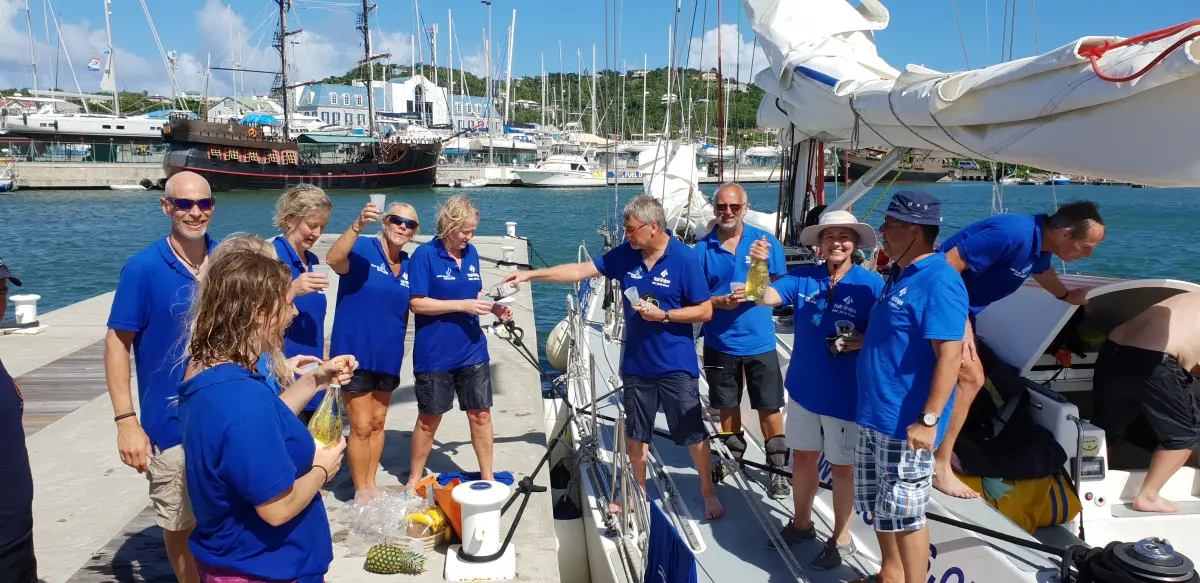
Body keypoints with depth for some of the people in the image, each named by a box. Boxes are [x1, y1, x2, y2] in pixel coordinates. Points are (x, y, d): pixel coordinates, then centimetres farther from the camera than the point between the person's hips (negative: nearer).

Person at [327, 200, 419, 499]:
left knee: (378, 423, 17)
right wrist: (358, 224, -49)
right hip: (356, 352, -6)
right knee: (361, 426, 1)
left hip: (388, 356, 6)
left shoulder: (408, 265, 5)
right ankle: (361, 492, 17)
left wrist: (400, 344, 12)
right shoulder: (363, 249, -13)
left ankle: (370, 485, 32)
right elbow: (333, 259, -36)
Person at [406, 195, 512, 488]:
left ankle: (487, 476, 23)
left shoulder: (471, 253, 5)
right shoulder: (425, 255, -12)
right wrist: (463, 305, -21)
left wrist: (494, 308, -4)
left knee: (481, 413, 8)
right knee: (429, 418, 9)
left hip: (472, 351, 5)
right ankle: (414, 480, 28)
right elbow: (417, 303, -16)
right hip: (435, 353, -4)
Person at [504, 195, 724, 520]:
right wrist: (530, 275, -1)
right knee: (635, 433, 16)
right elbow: (580, 271, 2)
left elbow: (705, 311, -11)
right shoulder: (625, 255, -1)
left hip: (676, 367, -5)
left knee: (693, 434, 6)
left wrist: (663, 315, -21)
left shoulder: (685, 258, -14)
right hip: (636, 364, 5)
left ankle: (708, 492, 27)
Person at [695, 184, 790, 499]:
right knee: (727, 405, 17)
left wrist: (762, 265, -26)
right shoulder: (703, 248, -4)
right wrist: (719, 302, -20)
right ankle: (732, 457, 37)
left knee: (769, 407, 6)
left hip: (759, 340, -1)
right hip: (720, 342, 1)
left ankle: (778, 468, 21)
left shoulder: (766, 241, -4)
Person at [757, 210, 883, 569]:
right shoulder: (802, 278, -3)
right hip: (804, 389, 4)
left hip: (845, 394, -4)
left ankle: (841, 538, 31)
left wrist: (861, 342, -27)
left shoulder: (871, 283, -12)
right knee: (802, 458, 19)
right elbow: (764, 297, -17)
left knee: (841, 466, 11)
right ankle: (801, 524, 41)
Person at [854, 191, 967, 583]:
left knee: (903, 513, 3)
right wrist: (857, 342, 10)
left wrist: (929, 419, -27)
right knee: (879, 504, 20)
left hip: (905, 423, -10)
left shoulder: (939, 281, -18)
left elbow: (949, 355, -24)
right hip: (873, 415, 10)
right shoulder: (898, 275, 12)